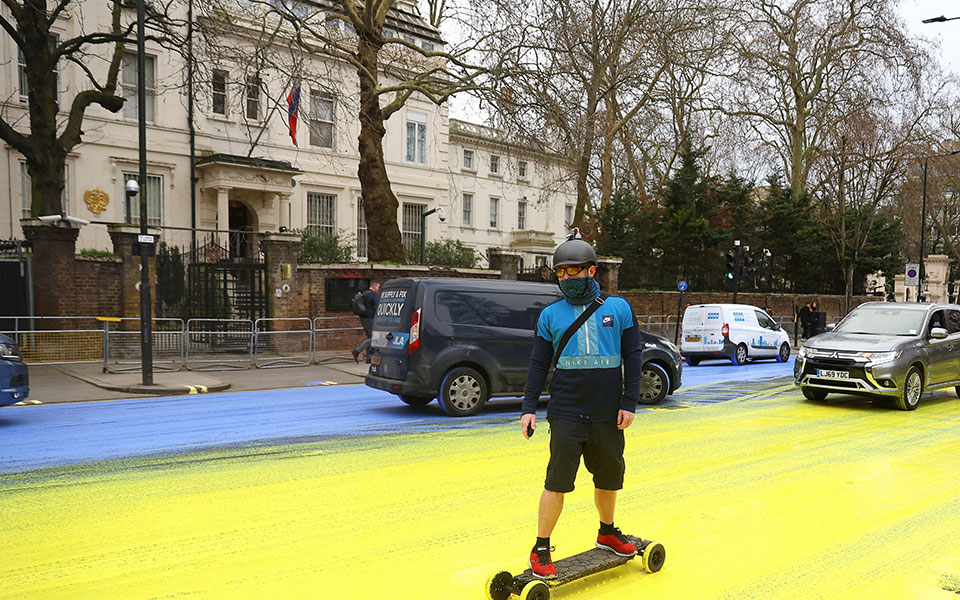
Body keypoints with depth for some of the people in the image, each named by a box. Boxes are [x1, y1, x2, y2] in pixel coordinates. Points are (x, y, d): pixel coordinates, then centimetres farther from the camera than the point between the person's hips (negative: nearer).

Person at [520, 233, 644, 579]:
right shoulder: (550, 315, 3)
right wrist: (529, 408, -1)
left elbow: (633, 357, 4)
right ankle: (541, 550, 10)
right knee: (557, 482, -3)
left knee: (609, 479, 15)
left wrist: (629, 403, -2)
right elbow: (538, 364, 5)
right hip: (566, 414, -2)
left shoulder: (618, 308, 3)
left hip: (609, 416, 2)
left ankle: (607, 533, 39)